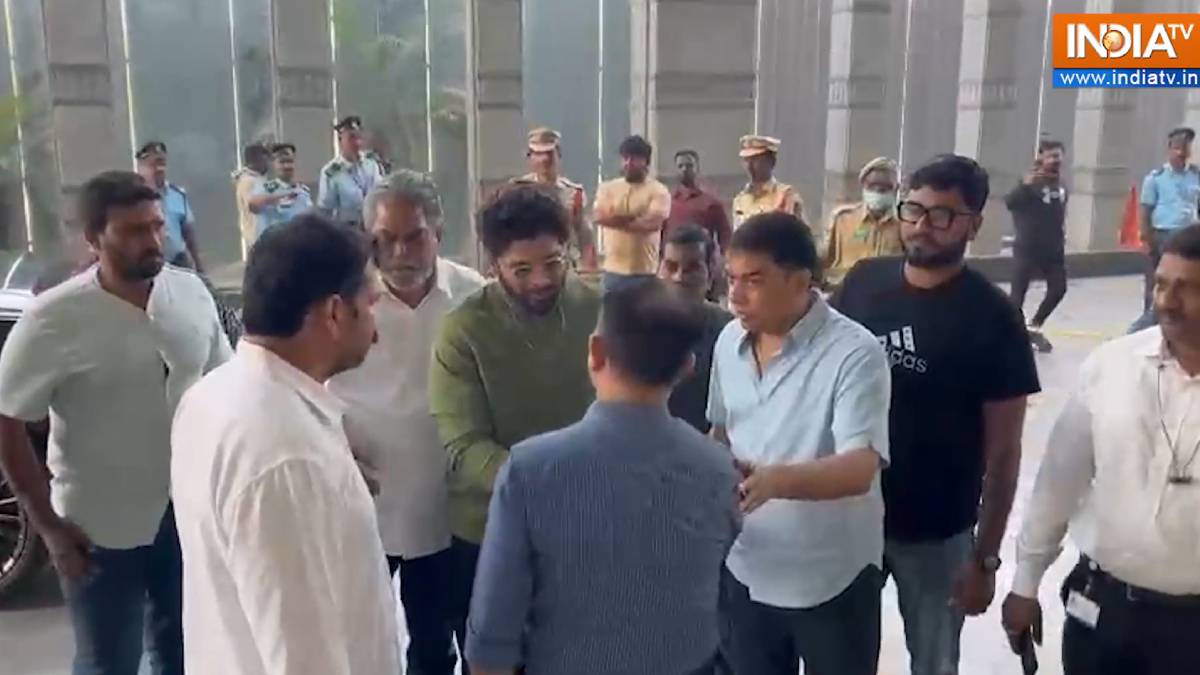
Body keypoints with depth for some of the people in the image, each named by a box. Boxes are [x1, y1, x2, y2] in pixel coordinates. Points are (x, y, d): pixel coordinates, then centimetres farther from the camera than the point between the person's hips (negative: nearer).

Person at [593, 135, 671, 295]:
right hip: (613, 269, 3)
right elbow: (599, 216, -8)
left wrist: (616, 220, -10)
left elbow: (652, 223, -17)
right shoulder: (607, 188, 9)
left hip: (644, 271, -3)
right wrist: (635, 218, -12)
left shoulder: (658, 191, -2)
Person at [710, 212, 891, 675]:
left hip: (831, 581, -5)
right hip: (746, 572, 5)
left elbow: (860, 469, -30)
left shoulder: (854, 353, -20)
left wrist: (775, 480, -45)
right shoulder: (729, 342, -1)